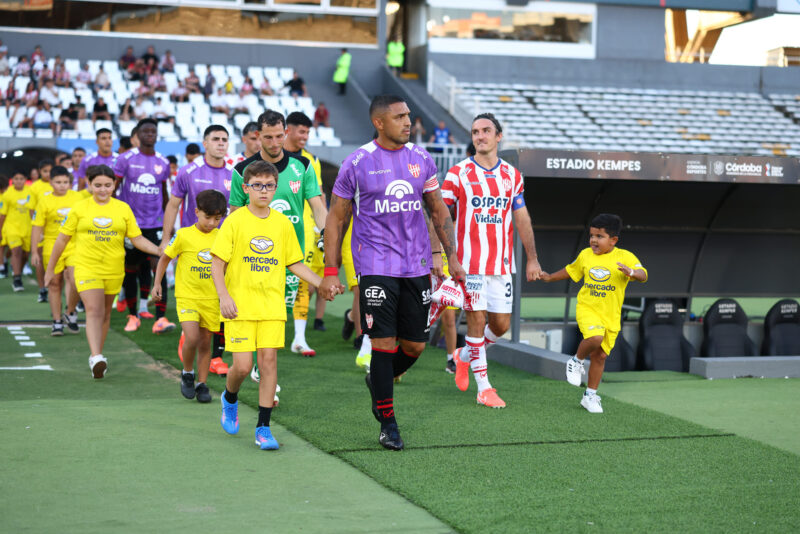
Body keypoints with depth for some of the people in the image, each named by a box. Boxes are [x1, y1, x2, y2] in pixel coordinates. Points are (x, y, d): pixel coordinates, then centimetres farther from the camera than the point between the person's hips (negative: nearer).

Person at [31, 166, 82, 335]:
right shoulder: (45, 202, -2)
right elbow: (37, 227, 0)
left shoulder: (77, 197, 3)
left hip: (74, 247, 0)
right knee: (54, 284, 6)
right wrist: (34, 252, -4)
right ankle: (57, 321, 16)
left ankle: (71, 313, 9)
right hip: (52, 248, 0)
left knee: (75, 281, -14)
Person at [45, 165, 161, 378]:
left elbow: (138, 239, 6)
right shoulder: (80, 208, 0)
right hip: (86, 267, -3)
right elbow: (62, 239, 7)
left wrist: (161, 251, -9)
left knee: (105, 313, 12)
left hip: (114, 270, 3)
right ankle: (96, 358, -24)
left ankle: (97, 355, 27)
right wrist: (50, 268, 11)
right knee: (94, 310, -16)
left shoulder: (123, 209, 4)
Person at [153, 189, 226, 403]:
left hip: (211, 298, 3)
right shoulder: (184, 235, -7)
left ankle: (202, 385, 20)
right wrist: (157, 283, 0)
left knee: (205, 343, 8)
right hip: (187, 296, -3)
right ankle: (187, 373, 8)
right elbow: (165, 258, 5)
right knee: (191, 338, -18)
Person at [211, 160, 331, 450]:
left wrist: (322, 284, 5)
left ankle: (263, 427, 6)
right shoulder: (235, 221, -3)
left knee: (268, 359, -4)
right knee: (242, 365, -6)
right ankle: (229, 399, 29)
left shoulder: (283, 223, 7)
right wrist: (224, 296, -15)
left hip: (272, 305, 3)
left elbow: (294, 263, 15)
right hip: (240, 306, -3)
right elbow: (217, 263, -3)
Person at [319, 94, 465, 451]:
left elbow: (439, 211, 17)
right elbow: (336, 219, 1)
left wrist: (451, 257, 11)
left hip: (417, 267, 4)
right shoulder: (357, 163, -4)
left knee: (415, 346, 6)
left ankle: (377, 381, 36)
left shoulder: (421, 159, 7)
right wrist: (331, 271, -4)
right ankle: (387, 424, 8)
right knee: (384, 344, -6)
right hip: (375, 267, -4)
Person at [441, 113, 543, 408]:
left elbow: (522, 219, 12)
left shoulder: (512, 175, 9)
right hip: (469, 261, -4)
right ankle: (484, 388, 4)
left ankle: (464, 357, 31)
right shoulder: (458, 173, -1)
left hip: (502, 262, 4)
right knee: (477, 319, -6)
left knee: (501, 324, 4)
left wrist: (532, 259, 8)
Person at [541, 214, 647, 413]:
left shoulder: (625, 257, -6)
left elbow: (643, 275, -18)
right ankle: (576, 361, 0)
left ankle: (590, 396, 22)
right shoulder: (585, 255, 6)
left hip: (611, 315, 0)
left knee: (600, 355, 6)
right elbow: (571, 270, 25)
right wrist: (550, 277, 28)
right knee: (595, 337, -29)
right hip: (587, 308, 0)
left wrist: (631, 272, -38)